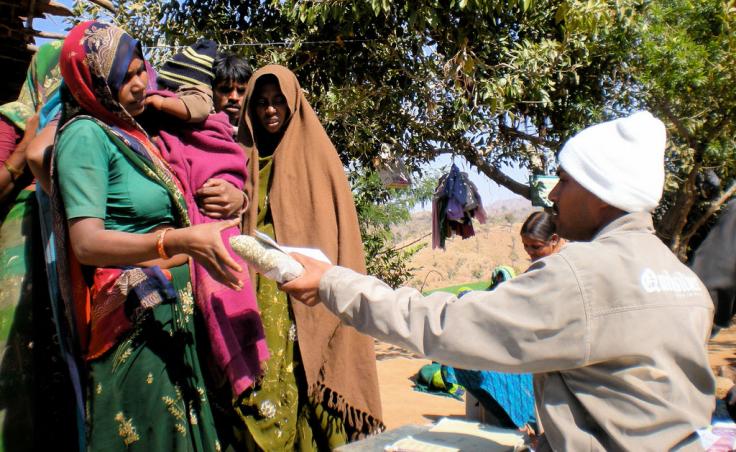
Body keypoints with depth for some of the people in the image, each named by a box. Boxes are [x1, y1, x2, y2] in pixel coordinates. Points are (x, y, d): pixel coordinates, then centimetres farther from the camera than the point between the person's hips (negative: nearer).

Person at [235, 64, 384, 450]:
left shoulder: (316, 155, 6)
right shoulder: (245, 159, 16)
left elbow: (338, 229, 0)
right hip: (256, 296, 3)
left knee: (304, 383, -4)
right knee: (261, 381, 1)